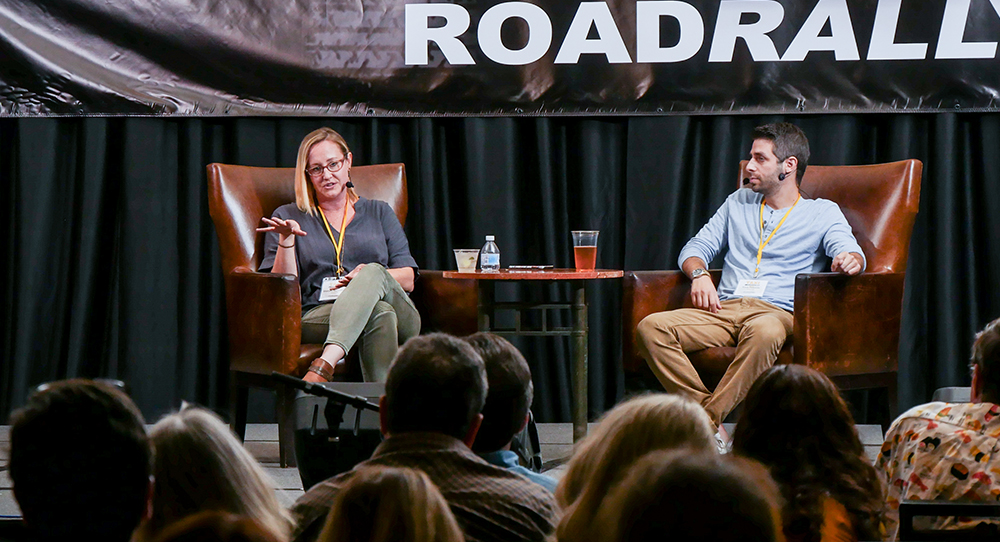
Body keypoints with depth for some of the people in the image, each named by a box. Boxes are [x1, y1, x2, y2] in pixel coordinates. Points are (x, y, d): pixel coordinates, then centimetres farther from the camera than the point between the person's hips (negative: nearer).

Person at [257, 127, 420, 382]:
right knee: (380, 313, -38)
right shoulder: (288, 217, 21)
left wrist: (371, 276, -6)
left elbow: (408, 279, 14)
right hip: (317, 316, -2)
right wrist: (286, 240, -8)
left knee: (373, 273, -36)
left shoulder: (379, 213, 25)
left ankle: (324, 365, -55)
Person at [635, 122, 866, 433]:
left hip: (777, 312, -4)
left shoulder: (822, 213, 13)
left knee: (764, 333, -43)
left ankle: (710, 418, -38)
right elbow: (696, 247, 26)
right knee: (651, 328, -25)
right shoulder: (738, 203, 28)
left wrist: (850, 261, -30)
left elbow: (851, 252, -3)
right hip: (724, 310, 4)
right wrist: (699, 274, 1)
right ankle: (702, 406, -32)